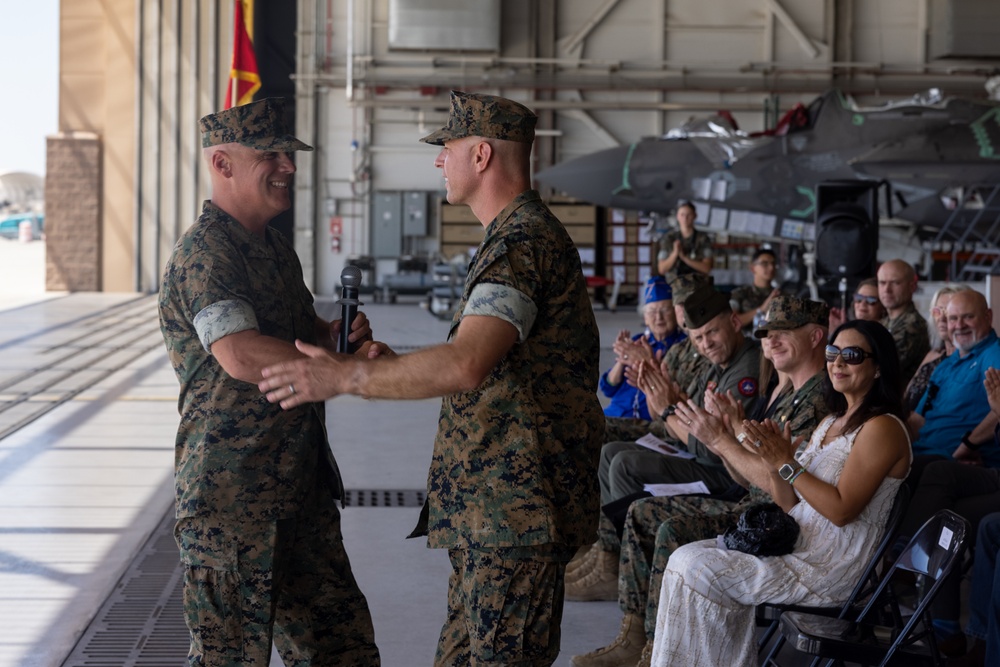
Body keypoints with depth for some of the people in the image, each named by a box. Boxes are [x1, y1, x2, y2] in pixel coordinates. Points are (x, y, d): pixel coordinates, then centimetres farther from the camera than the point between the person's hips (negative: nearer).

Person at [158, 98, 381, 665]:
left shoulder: (277, 250, 16)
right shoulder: (206, 251, -15)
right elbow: (241, 356, -29)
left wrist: (338, 334, 6)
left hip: (301, 487, 9)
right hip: (232, 495, -9)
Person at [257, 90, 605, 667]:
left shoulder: (522, 243, -18)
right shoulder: (525, 235, 19)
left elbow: (466, 365, -31)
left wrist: (346, 376, -24)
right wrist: (390, 365, 18)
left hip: (516, 507, -11)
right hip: (493, 510, 11)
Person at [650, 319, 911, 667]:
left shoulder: (882, 427, -11)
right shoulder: (831, 423, 17)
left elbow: (842, 510, -19)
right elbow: (792, 505, 13)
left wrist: (786, 463, -18)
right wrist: (773, 465, -6)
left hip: (834, 566, -9)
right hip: (799, 542, 9)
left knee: (695, 568, -15)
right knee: (690, 557, -6)